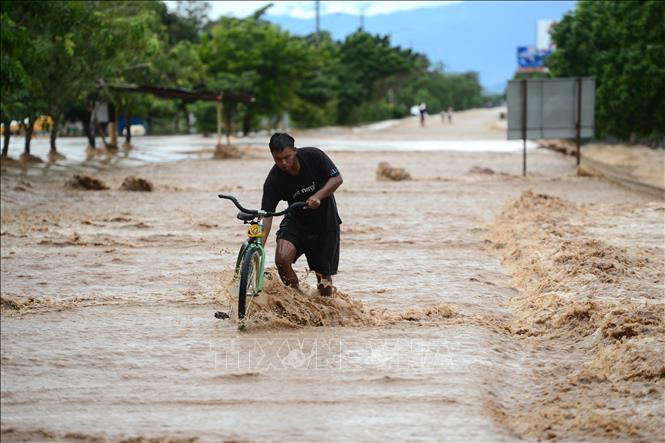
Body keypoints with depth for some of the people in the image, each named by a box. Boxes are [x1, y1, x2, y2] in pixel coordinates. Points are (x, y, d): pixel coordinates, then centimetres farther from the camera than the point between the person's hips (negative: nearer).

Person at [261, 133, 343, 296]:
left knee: (324, 279, 3)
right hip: (296, 220, 0)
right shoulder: (273, 181, -20)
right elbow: (266, 217, -22)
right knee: (282, 259, -25)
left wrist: (318, 196, -31)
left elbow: (337, 178, -13)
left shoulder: (313, 156, -20)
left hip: (325, 220, 0)